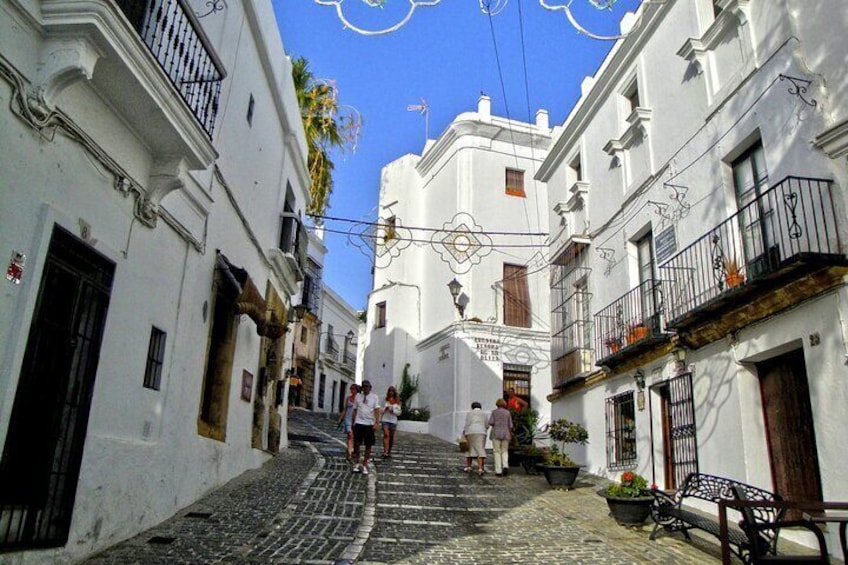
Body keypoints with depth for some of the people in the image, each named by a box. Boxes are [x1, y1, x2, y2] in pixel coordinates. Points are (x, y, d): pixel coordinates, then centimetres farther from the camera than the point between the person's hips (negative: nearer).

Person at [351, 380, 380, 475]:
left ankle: (365, 464, 18)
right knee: (357, 444, 4)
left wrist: (377, 423, -17)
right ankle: (356, 463, 18)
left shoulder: (374, 397, 1)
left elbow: (377, 410, -7)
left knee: (368, 445, 5)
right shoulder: (358, 396, 8)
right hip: (359, 423, 1)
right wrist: (353, 422, 7)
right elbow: (355, 410, 10)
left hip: (370, 424, -1)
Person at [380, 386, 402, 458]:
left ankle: (389, 452, 22)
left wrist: (393, 410, -10)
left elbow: (399, 412, 6)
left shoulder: (397, 402, 5)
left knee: (391, 437, 8)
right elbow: (381, 411, 9)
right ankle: (385, 452, -27)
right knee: (386, 435, -19)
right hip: (385, 420, -2)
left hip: (393, 421, 2)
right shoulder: (385, 400, 5)